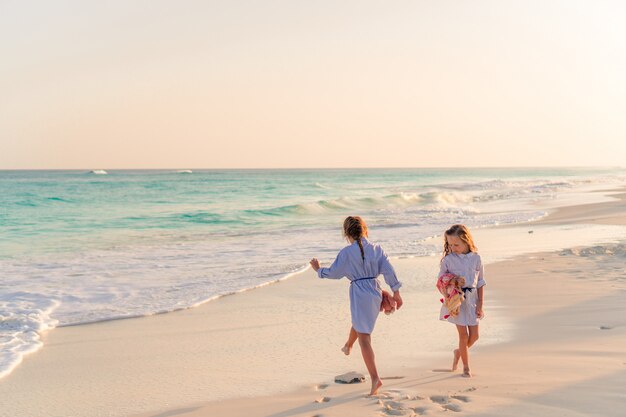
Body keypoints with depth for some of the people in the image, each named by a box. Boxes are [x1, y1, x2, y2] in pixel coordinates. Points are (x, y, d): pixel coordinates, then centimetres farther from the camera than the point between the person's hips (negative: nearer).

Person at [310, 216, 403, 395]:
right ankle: (347, 346, 62)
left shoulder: (347, 252, -11)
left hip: (359, 294, -6)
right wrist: (396, 292, 7)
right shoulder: (377, 249, 1)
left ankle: (375, 378, -8)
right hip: (375, 293, 6)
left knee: (364, 337, -2)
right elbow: (389, 271, -1)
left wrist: (318, 269, 16)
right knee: (358, 321, 34)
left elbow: (334, 273, -2)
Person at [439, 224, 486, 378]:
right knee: (464, 335, -2)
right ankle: (466, 367, 14)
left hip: (471, 299, 3)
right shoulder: (448, 259, -6)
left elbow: (480, 282, 5)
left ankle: (459, 352, 34)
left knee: (474, 335, 5)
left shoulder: (475, 258, -1)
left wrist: (480, 304, 2)